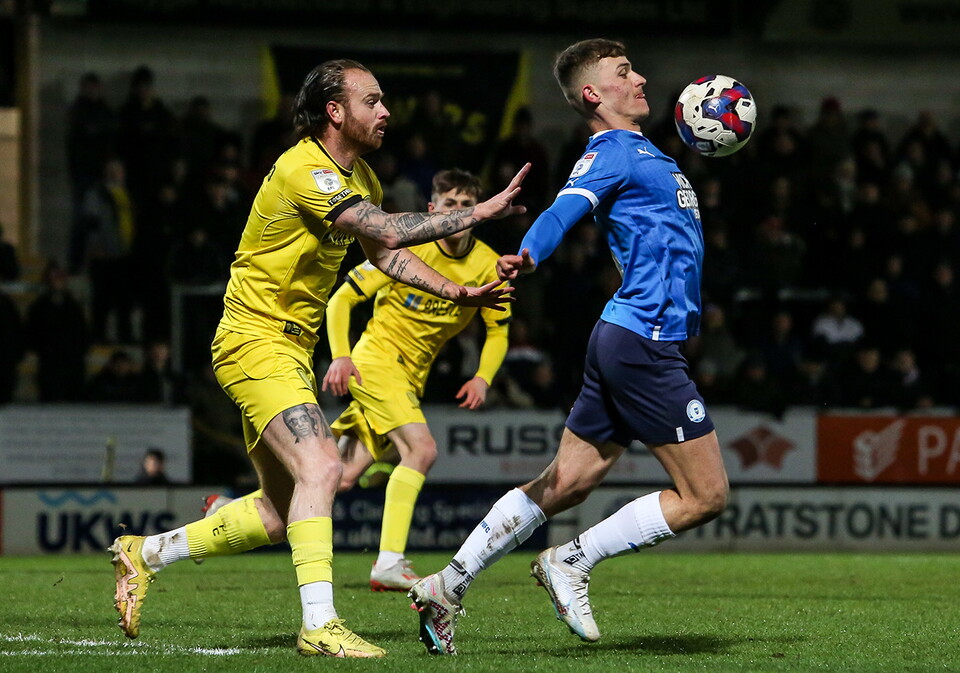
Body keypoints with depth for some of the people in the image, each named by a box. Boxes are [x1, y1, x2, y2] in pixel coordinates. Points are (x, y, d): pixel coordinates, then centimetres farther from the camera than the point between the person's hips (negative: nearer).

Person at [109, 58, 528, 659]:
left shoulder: (360, 177, 10)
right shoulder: (302, 170, -21)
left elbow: (387, 255, 20)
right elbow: (387, 231, -30)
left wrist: (457, 293, 6)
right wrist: (482, 212, -28)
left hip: (292, 348, 10)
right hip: (257, 340, -10)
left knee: (280, 512, 10)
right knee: (320, 468, -25)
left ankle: (145, 554, 24)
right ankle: (319, 625, -27)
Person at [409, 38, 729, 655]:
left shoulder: (642, 150, 19)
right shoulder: (610, 153, -9)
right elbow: (565, 210, -29)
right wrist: (528, 256, -50)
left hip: (627, 342, 9)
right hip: (645, 343, -9)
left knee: (564, 485, 10)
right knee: (706, 495, -7)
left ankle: (448, 587, 11)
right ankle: (573, 561, -1)